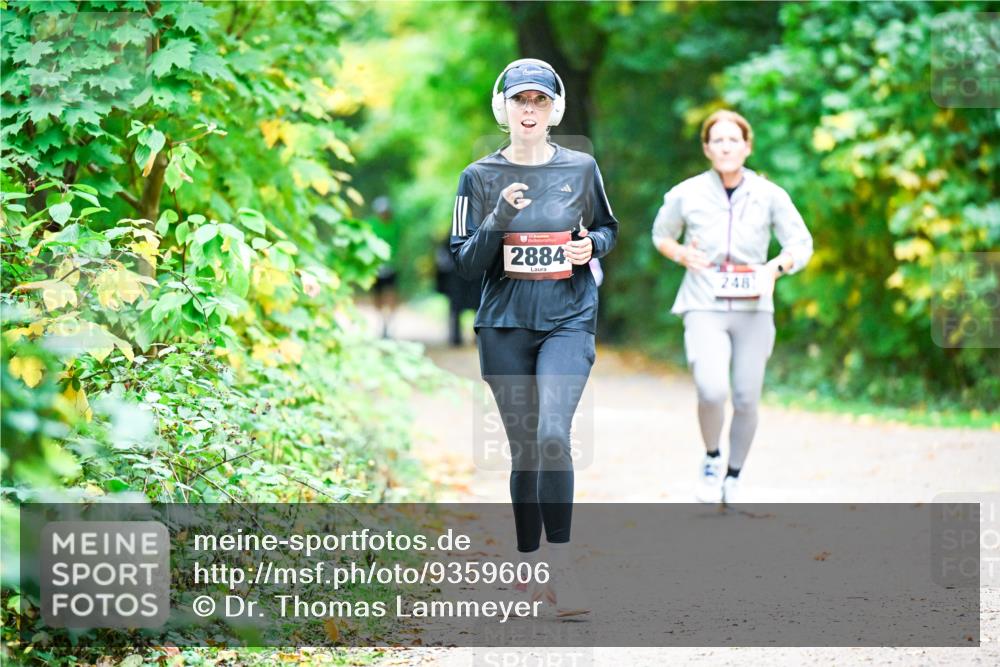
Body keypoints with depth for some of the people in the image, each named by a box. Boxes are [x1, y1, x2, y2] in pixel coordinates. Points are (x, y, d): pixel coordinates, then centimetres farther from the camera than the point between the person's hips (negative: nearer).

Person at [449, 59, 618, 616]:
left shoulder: (580, 168, 4)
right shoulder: (480, 176, 3)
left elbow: (608, 228, 18)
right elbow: (466, 264, 1)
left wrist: (592, 246, -4)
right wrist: (498, 220, -16)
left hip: (569, 321, -1)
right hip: (505, 324, 1)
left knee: (552, 434, -20)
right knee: (523, 447, 6)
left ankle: (562, 565, -14)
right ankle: (531, 569, 16)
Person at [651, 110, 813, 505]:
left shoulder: (769, 196, -1)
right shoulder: (686, 195, -1)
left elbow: (802, 244, 4)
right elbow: (661, 235, 16)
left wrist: (776, 267, -16)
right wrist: (681, 254, -6)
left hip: (753, 310, 2)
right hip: (704, 309, -1)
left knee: (746, 399, 3)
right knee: (712, 391, -21)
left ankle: (734, 476, 26)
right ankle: (711, 459, 7)